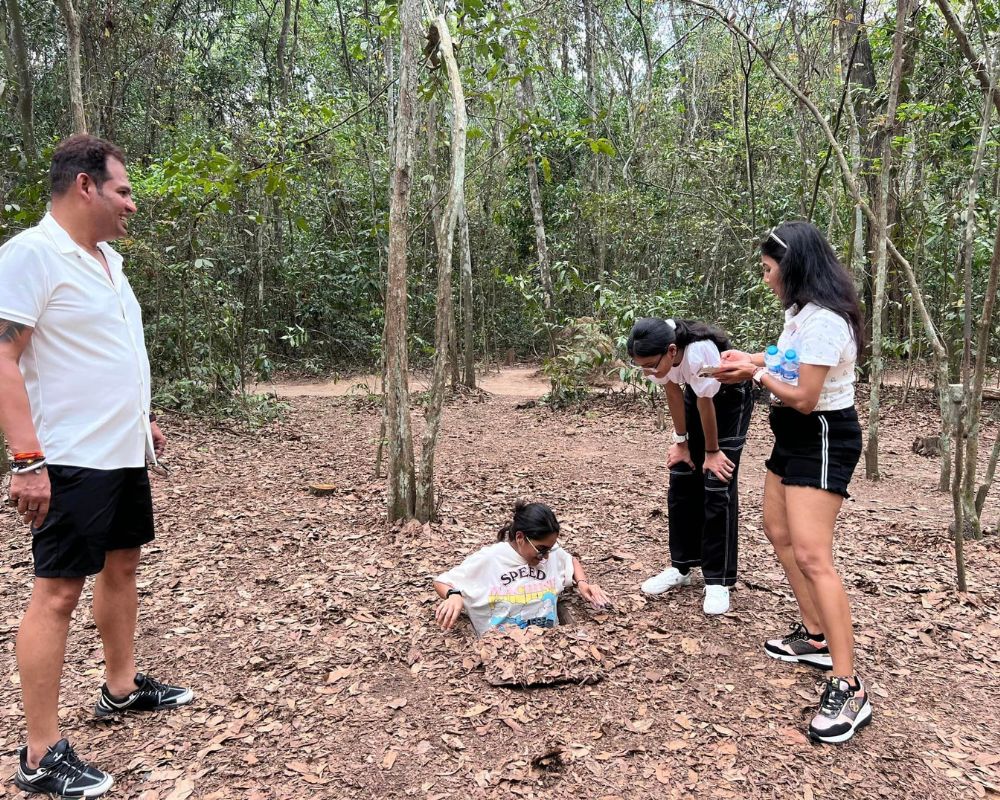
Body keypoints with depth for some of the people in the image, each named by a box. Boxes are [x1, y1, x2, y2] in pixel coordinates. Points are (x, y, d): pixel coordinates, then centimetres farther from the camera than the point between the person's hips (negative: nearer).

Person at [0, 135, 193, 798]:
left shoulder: (107, 258, 13)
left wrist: (141, 417, 21)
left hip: (125, 453, 9)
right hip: (72, 462, -9)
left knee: (122, 565, 18)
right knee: (58, 592, -3)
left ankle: (122, 688, 35)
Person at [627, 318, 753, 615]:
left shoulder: (699, 352, -41)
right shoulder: (657, 356, -26)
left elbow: (706, 404, -27)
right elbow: (673, 392, -10)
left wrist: (712, 452, -13)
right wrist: (681, 441, -3)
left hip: (730, 398, -6)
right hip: (695, 393, 6)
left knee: (718, 485, -10)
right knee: (682, 478, 4)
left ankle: (718, 581, -1)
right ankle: (681, 567, 18)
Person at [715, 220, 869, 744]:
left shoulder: (822, 321, -24)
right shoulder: (801, 311, 8)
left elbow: (804, 398, -25)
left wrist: (756, 375, -12)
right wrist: (753, 359, 9)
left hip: (823, 441, -11)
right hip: (795, 436, 11)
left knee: (811, 557, -16)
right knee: (779, 532, 19)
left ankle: (847, 689, -11)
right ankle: (815, 637, 31)